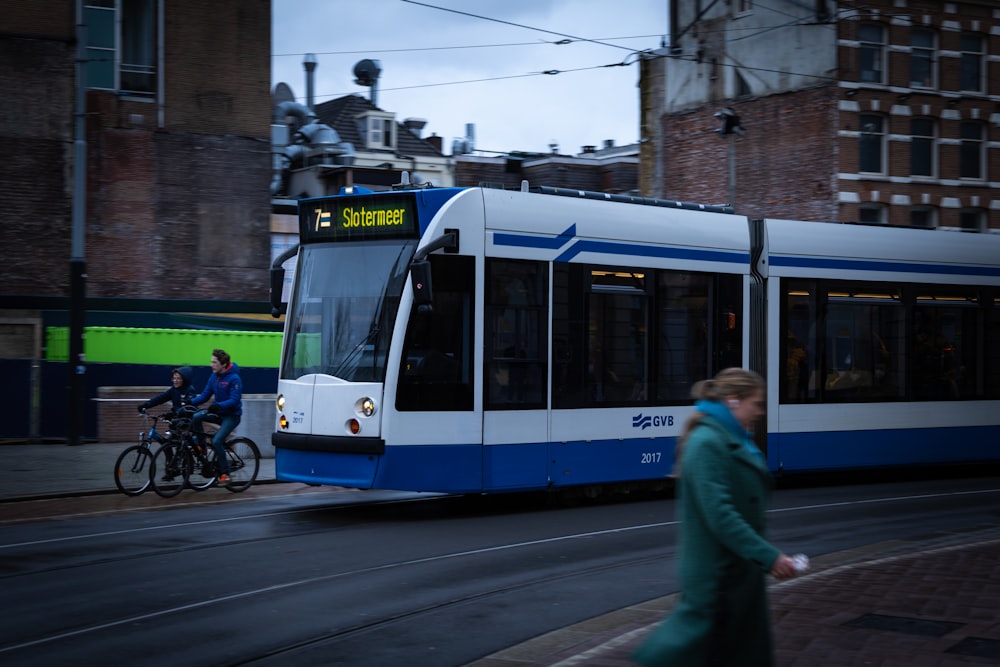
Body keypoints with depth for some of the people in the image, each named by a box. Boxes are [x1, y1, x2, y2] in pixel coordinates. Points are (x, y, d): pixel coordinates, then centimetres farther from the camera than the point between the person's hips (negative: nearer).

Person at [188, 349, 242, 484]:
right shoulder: (214, 377, 3)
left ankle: (225, 473, -8)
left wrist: (218, 405, -39)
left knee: (216, 441, -21)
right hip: (218, 412, 7)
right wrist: (190, 401, -12)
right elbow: (204, 396, 5)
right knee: (196, 417, -18)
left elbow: (234, 400, -24)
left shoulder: (234, 379, -18)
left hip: (231, 415, -7)